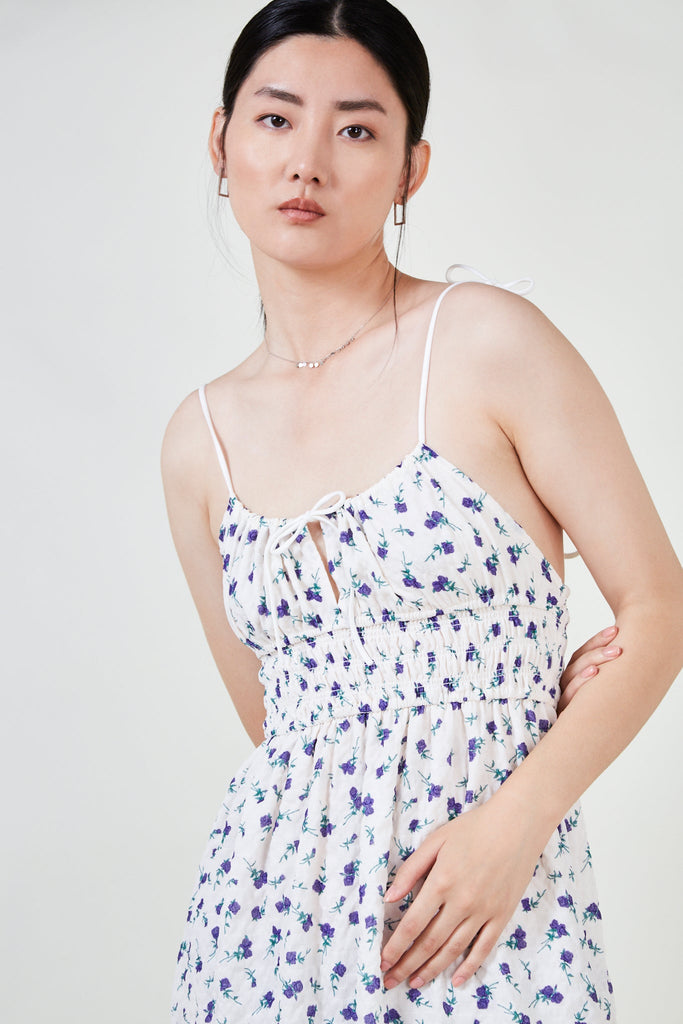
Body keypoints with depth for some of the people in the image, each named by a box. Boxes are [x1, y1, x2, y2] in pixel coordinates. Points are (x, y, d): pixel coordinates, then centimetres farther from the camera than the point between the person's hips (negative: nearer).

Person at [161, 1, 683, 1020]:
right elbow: (270, 713, 9)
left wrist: (516, 819, -16)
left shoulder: (491, 343, -8)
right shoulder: (200, 440, 4)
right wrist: (508, 685, -4)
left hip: (492, 908, -3)